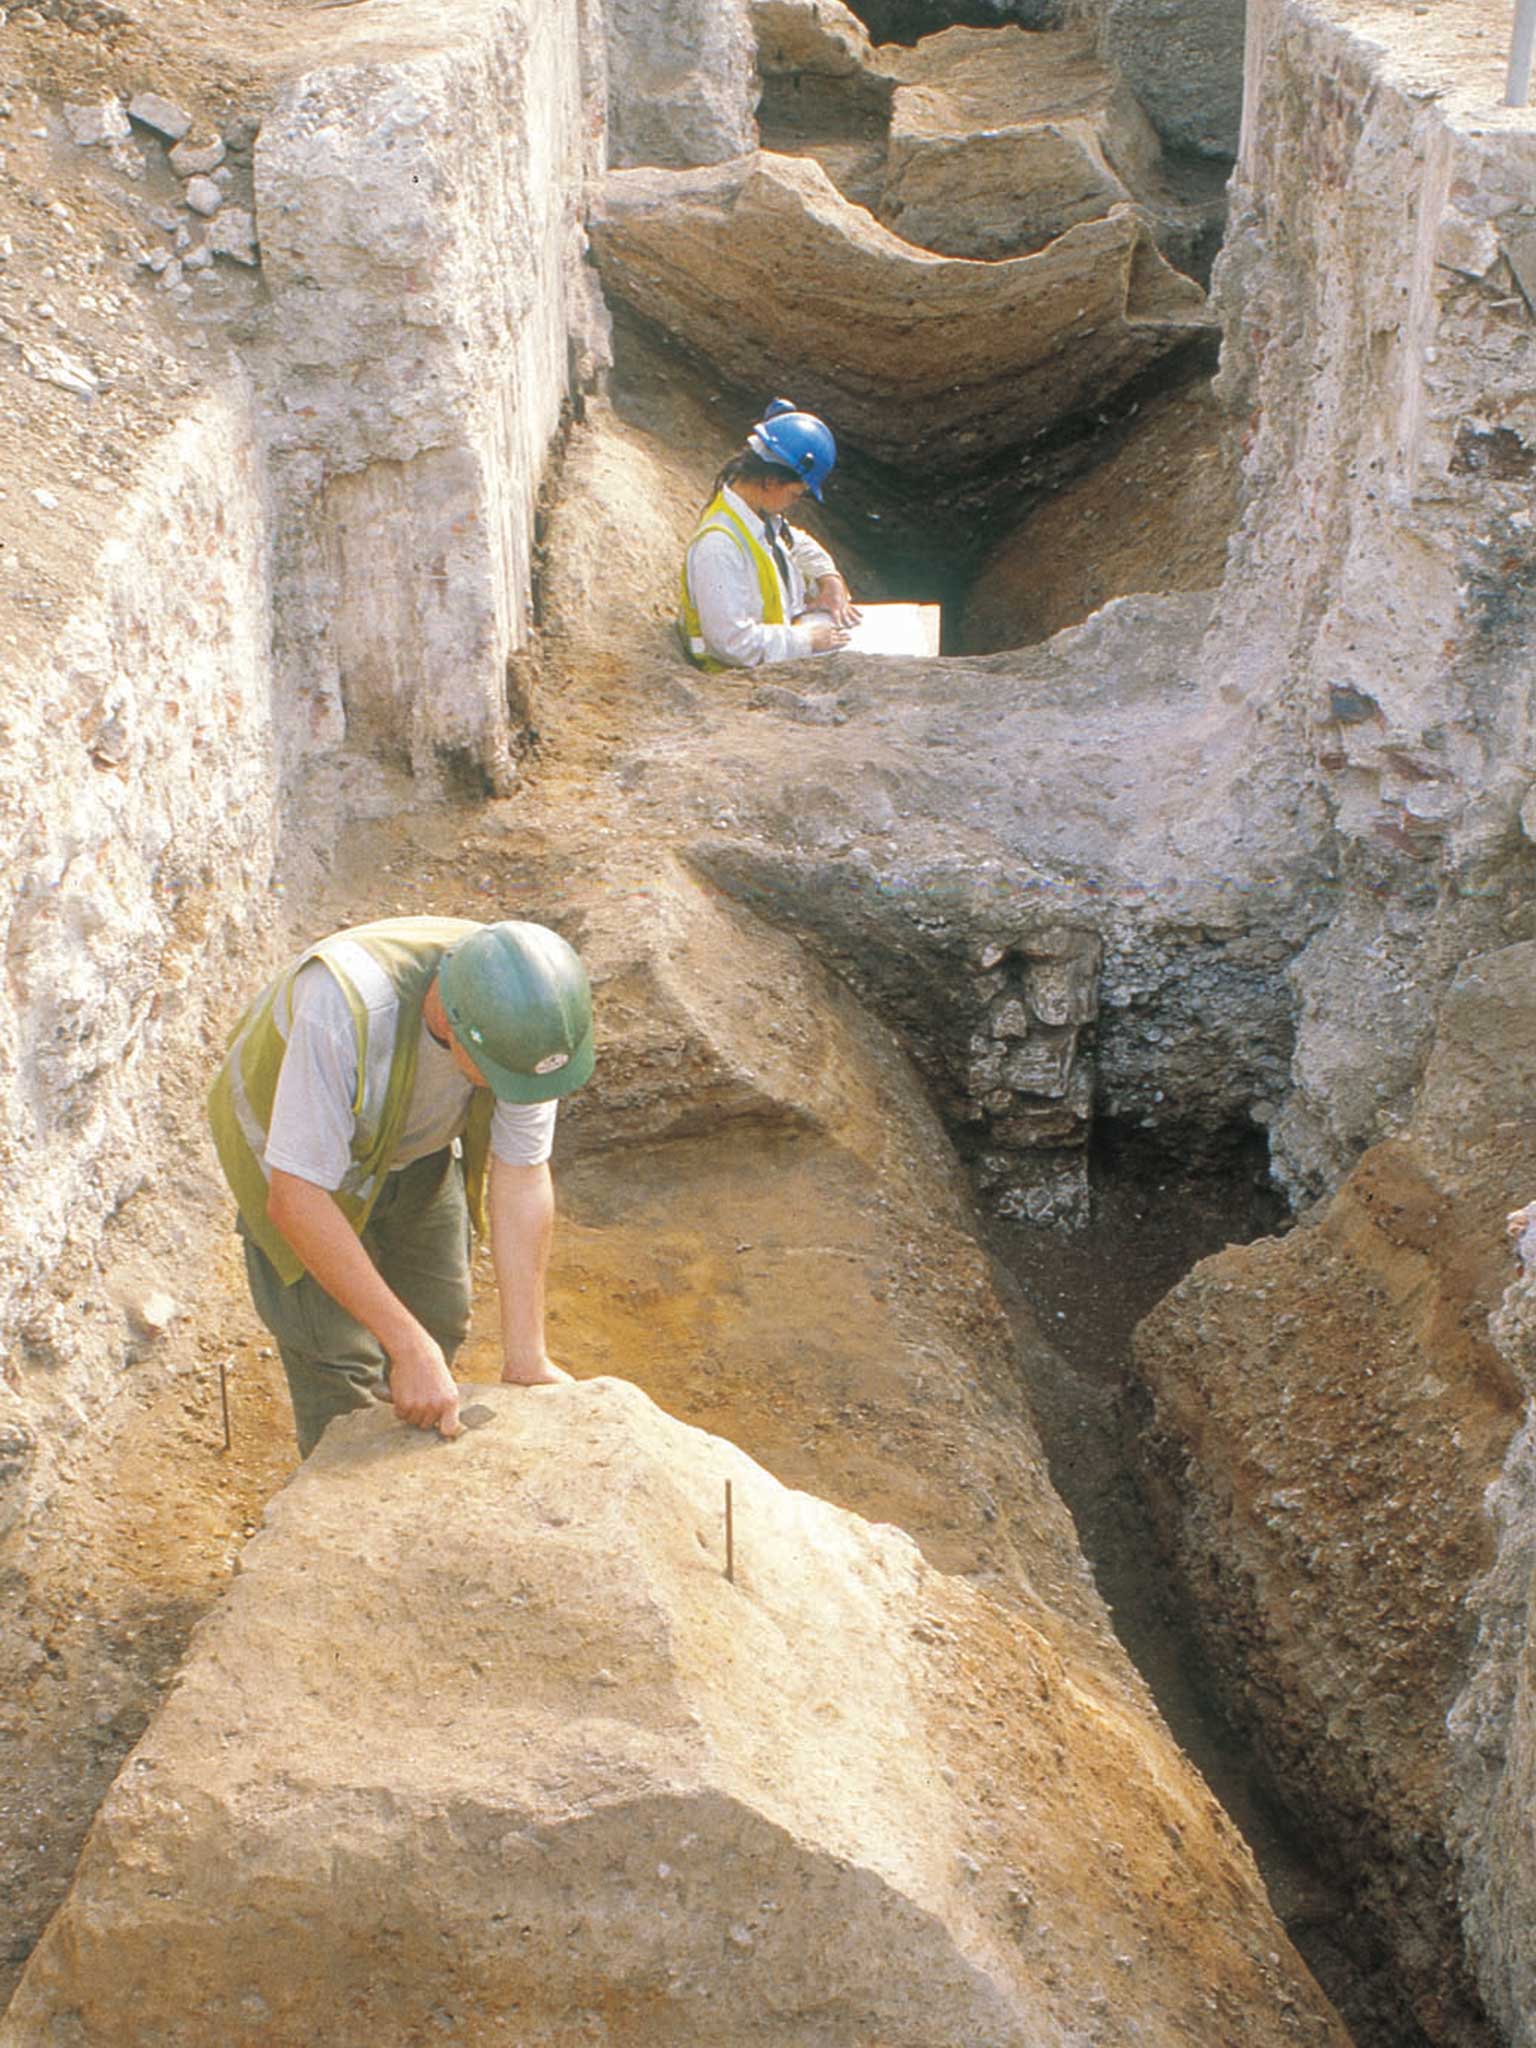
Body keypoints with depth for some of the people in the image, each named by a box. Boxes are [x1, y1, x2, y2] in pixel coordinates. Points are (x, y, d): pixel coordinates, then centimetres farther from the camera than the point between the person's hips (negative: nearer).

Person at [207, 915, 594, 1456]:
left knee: (441, 1318, 11)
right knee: (338, 1356, -7)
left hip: (419, 1147, 4)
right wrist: (410, 1349, -39)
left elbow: (521, 1179, -21)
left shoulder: (534, 1010, -30)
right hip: (296, 1152, -4)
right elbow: (295, 1199, -40)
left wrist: (525, 1360, -21)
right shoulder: (345, 1009, -45)